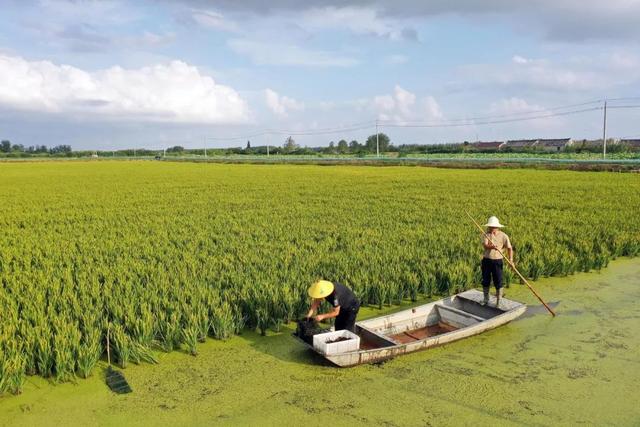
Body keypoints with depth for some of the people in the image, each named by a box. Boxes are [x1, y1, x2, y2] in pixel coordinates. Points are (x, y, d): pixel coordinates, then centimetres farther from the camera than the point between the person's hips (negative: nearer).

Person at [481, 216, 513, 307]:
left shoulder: (503, 236, -7)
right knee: (485, 281, 12)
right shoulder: (486, 235, -1)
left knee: (498, 282, -1)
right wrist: (492, 247, -39)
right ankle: (486, 299, 29)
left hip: (497, 261, -3)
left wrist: (511, 260, -23)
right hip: (486, 260, 3)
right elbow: (485, 245, -17)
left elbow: (509, 248, -9)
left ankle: (498, 302, 11)